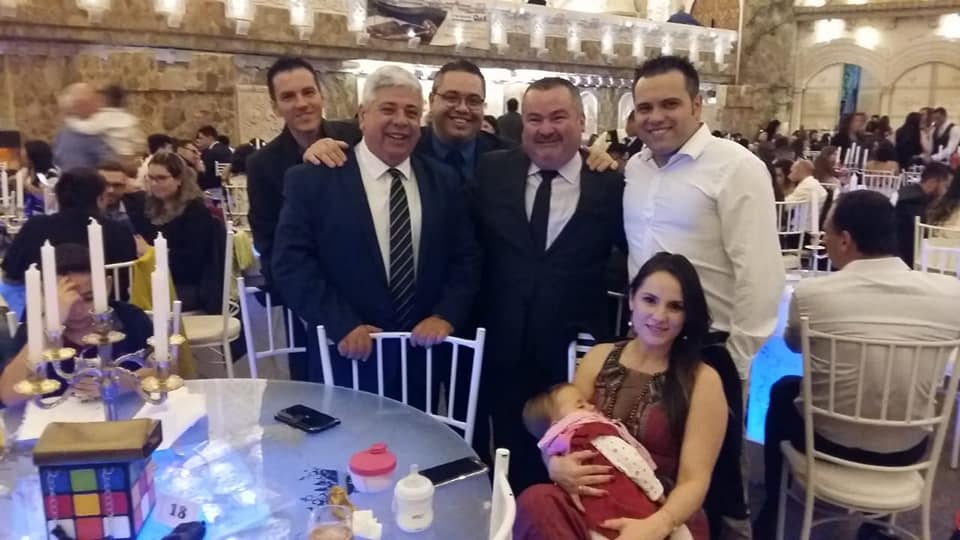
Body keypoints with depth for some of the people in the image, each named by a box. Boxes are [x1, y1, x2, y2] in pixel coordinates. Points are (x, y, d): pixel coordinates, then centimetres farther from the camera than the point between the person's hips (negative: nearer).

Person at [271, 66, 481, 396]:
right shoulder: (311, 179, -4)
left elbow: (466, 258, 5)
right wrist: (343, 326, -17)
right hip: (349, 360, -3)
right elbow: (290, 263, -9)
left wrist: (446, 315, -11)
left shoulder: (443, 181, 6)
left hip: (426, 358, 3)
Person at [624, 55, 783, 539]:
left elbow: (759, 273, -15)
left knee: (712, 482, 12)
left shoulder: (737, 167, -12)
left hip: (709, 352, -6)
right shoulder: (634, 169, 8)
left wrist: (738, 356, -13)